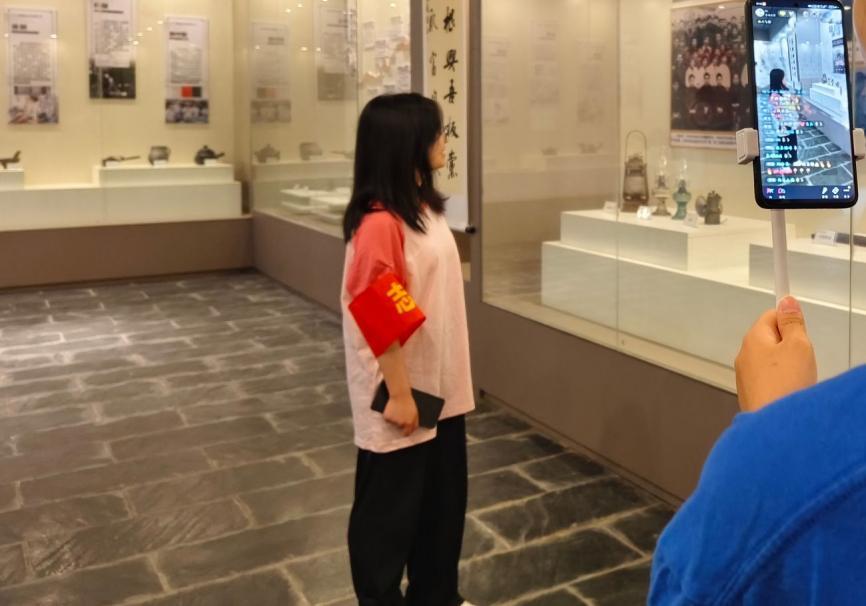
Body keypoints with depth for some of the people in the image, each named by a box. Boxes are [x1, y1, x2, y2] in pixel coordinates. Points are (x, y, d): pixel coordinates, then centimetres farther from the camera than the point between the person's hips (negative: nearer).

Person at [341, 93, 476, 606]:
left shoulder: (426, 207, 6)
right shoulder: (380, 223, -21)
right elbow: (380, 318, -21)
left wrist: (449, 378, 18)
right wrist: (398, 393, -17)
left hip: (441, 386, 9)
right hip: (403, 393, -9)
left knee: (443, 501, 21)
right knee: (389, 510, 10)